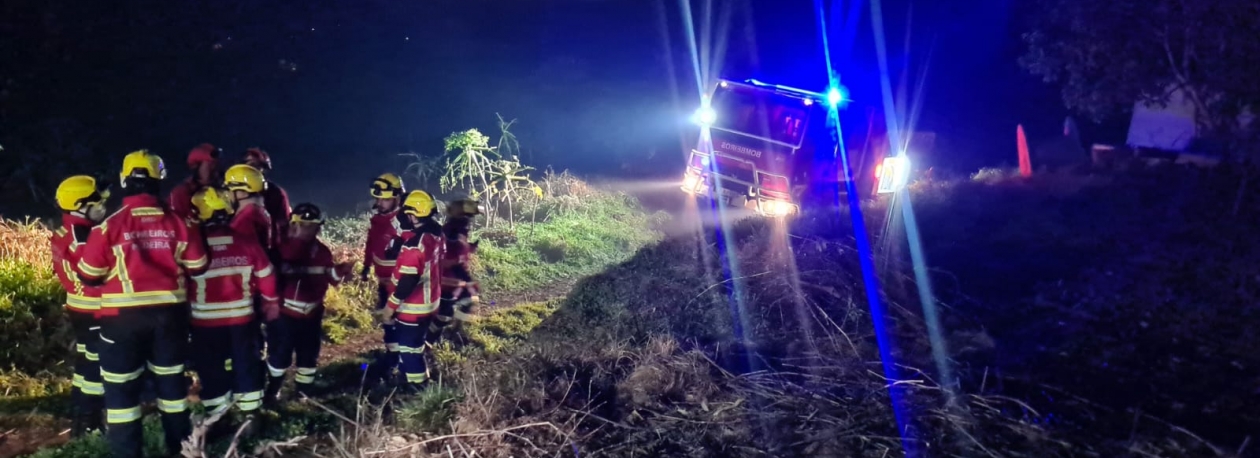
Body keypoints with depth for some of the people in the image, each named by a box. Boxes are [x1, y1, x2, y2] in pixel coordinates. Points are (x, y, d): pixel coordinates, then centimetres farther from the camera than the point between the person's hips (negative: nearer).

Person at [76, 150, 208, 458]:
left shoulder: (110, 224, -12)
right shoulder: (177, 223, -4)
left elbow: (90, 274, -5)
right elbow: (197, 266, 5)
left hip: (124, 313, -3)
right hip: (170, 310, 3)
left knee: (121, 384, 7)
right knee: (171, 378, 17)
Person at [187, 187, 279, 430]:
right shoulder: (246, 242, -6)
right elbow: (265, 274, 4)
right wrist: (271, 301, 19)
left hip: (205, 320, -2)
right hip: (242, 316, 2)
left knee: (211, 370, 12)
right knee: (246, 364, 15)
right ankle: (250, 415, 21)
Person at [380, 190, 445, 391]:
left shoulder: (414, 244, -29)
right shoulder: (436, 234, -2)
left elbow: (407, 281, -26)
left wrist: (390, 306, -18)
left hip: (413, 306, -9)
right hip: (430, 302, 9)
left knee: (409, 348, 7)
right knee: (416, 343, 26)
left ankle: (417, 388, 17)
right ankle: (421, 379, 41)